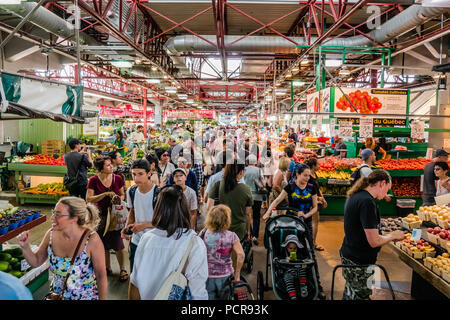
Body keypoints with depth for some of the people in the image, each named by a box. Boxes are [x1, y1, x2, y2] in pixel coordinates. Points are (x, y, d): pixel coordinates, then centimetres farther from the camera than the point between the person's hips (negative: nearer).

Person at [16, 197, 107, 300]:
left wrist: (102, 299, -12)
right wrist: (25, 247, -15)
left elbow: (101, 276, -17)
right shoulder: (51, 234, -13)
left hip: (86, 297, -4)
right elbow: (36, 262, 2)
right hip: (56, 295, 4)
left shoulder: (92, 239, -27)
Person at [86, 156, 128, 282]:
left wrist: (118, 199, -14)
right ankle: (108, 268, 33)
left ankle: (123, 269, 16)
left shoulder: (117, 178, -5)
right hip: (101, 215, 0)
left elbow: (122, 195, 8)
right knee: (104, 244, 13)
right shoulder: (94, 180, -8)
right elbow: (89, 199, -13)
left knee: (118, 243, 0)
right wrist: (105, 194, -22)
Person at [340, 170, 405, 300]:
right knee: (361, 295, 6)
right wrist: (393, 235, -5)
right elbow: (374, 241, -23)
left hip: (348, 255, 9)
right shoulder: (367, 202, -24)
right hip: (359, 263, -9)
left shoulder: (355, 196, 5)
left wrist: (388, 235, 13)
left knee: (350, 294, 22)